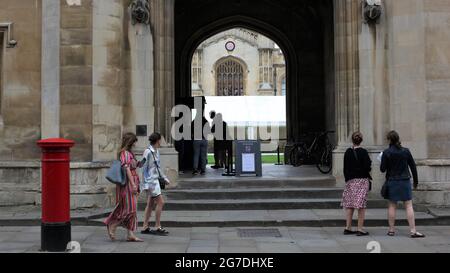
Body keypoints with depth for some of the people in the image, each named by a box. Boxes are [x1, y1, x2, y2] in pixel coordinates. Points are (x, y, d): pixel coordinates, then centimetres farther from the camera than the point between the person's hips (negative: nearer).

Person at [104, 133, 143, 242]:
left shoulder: (130, 153, 17)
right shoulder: (125, 153, -12)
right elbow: (127, 169, -21)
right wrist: (133, 184, -24)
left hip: (132, 183, 10)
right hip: (127, 184, -10)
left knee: (132, 209, 7)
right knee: (129, 208, -7)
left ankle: (131, 234, 8)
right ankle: (112, 225, 6)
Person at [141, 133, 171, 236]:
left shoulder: (156, 151, 11)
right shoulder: (148, 152, -15)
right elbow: (145, 169, -17)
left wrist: (165, 178, 21)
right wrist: (147, 184, -20)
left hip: (155, 180, 9)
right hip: (150, 181, -9)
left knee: (151, 204, 11)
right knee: (160, 202, -8)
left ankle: (145, 227, 16)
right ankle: (157, 227, -1)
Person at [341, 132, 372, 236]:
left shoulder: (348, 152, 3)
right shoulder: (363, 152, -9)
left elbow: (345, 168, 6)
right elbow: (367, 167, -13)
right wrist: (369, 167, 9)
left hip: (350, 181, 4)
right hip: (362, 180, -4)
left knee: (349, 205, 9)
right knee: (361, 206, -2)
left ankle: (348, 228, 12)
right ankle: (360, 229, -2)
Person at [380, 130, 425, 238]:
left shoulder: (386, 152, -7)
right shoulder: (406, 151, -1)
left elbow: (382, 169, -6)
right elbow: (413, 167, 4)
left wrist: (382, 161, 13)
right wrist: (416, 181, 13)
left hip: (392, 182, -1)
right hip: (405, 181, 1)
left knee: (392, 206, 8)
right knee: (409, 205, 0)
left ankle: (391, 230, 12)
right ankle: (413, 231, -4)